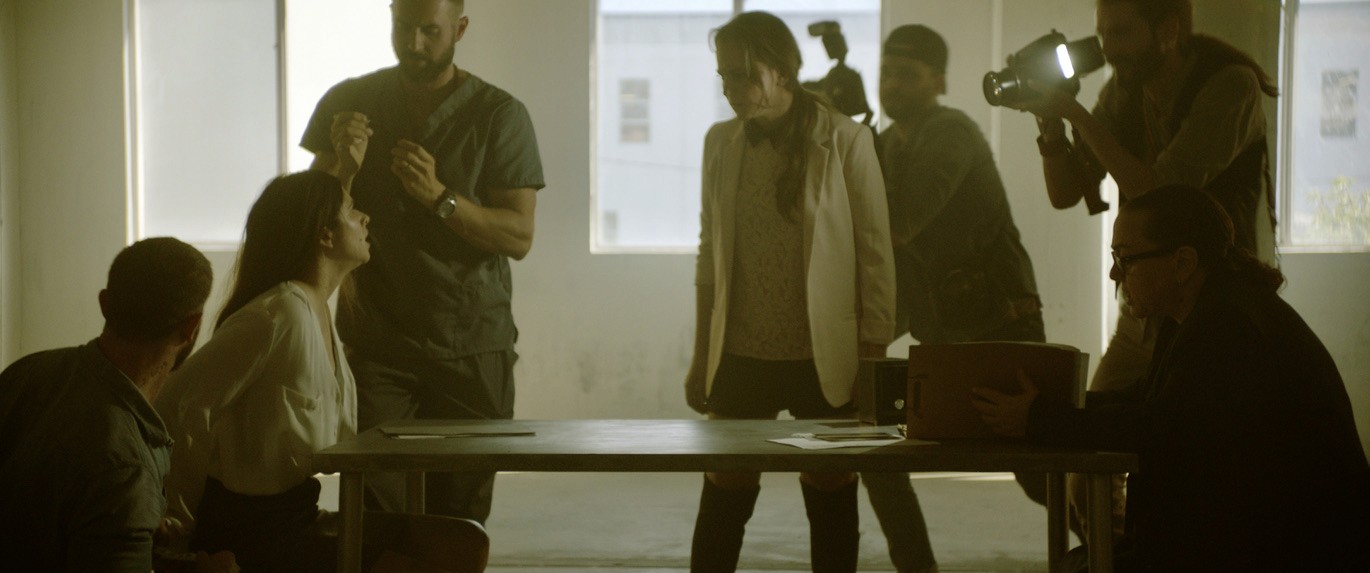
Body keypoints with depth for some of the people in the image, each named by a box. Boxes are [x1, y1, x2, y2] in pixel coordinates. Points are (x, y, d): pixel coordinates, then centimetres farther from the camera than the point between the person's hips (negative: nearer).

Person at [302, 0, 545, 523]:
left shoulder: (499, 115, 1)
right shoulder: (348, 104, 7)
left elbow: (519, 236, -4)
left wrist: (439, 196, -19)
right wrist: (346, 168, -13)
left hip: (472, 347, -1)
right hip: (375, 341, 1)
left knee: (459, 515, -2)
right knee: (373, 506, -11)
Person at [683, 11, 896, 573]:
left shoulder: (845, 141, -7)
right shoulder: (720, 142, 5)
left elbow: (876, 256, -5)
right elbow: (710, 254, 11)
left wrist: (873, 364, -7)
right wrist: (701, 357, 11)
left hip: (825, 360, -3)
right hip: (740, 357, 3)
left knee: (831, 503, 6)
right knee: (722, 500, 4)